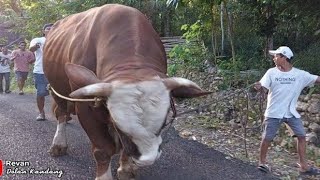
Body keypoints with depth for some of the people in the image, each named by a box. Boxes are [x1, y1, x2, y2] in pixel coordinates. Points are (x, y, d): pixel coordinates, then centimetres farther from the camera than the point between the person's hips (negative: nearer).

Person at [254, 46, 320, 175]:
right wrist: (259, 87, -36)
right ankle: (262, 162, 22)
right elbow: (264, 87, -14)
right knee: (267, 138, 3)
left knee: (301, 136, 2)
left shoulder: (300, 74, -4)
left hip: (291, 112, 2)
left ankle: (303, 166, 14)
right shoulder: (271, 72, -6)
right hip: (274, 112, -2)